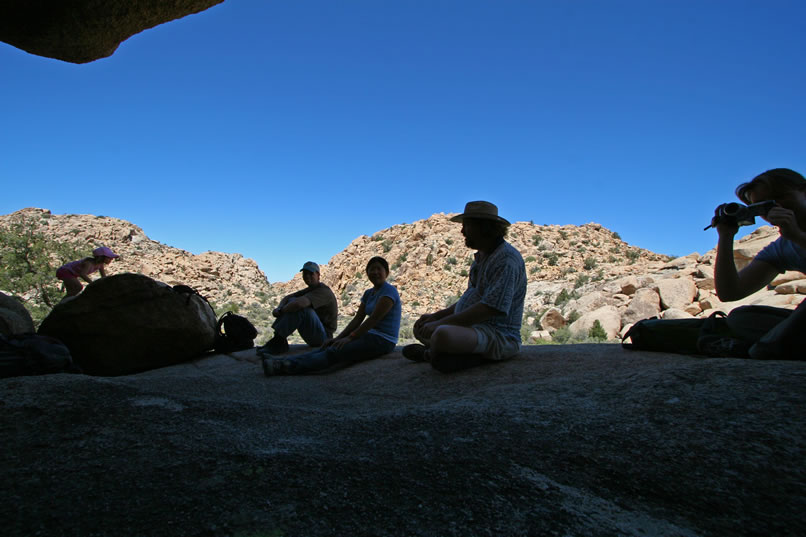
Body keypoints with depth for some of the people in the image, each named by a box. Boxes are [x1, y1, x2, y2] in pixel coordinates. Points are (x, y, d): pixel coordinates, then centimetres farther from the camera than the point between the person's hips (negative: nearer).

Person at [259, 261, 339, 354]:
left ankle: (278, 340, -26)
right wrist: (279, 308, -13)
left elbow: (299, 303, -34)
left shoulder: (324, 291, -18)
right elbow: (287, 298, 10)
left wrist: (280, 311, -18)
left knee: (301, 307, -30)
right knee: (292, 301, 0)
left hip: (324, 336, -10)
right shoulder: (309, 289, 15)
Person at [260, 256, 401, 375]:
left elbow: (374, 319, -16)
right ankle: (282, 362, -22)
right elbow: (357, 319, 11)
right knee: (327, 348, -11)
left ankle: (284, 367, -33)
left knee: (334, 353, -22)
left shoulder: (389, 291, -9)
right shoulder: (368, 293, 17)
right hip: (370, 336, 8)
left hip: (383, 341, -8)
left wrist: (350, 338, -16)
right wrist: (338, 337, -1)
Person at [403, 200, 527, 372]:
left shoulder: (506, 259, -18)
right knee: (420, 328, 18)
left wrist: (440, 323, -21)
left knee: (442, 335, -35)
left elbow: (489, 309, -27)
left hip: (498, 336, -10)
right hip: (474, 326, 10)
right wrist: (436, 316, 10)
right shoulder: (482, 257, 15)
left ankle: (429, 354, -2)